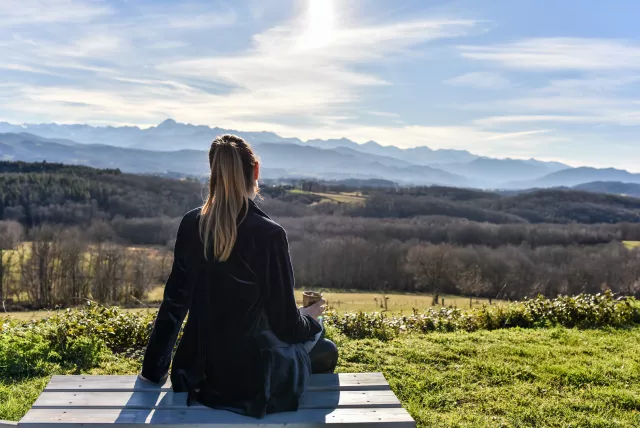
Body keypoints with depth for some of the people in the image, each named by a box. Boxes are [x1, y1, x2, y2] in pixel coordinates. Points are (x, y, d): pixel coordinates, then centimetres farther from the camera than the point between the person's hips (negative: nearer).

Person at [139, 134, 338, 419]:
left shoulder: (191, 224, -5)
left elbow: (174, 303, 3)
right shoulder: (268, 234, -22)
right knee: (326, 352, 23)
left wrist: (153, 369, 15)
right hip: (248, 381, -6)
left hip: (197, 374, 6)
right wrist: (310, 316, 7)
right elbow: (285, 326, -17)